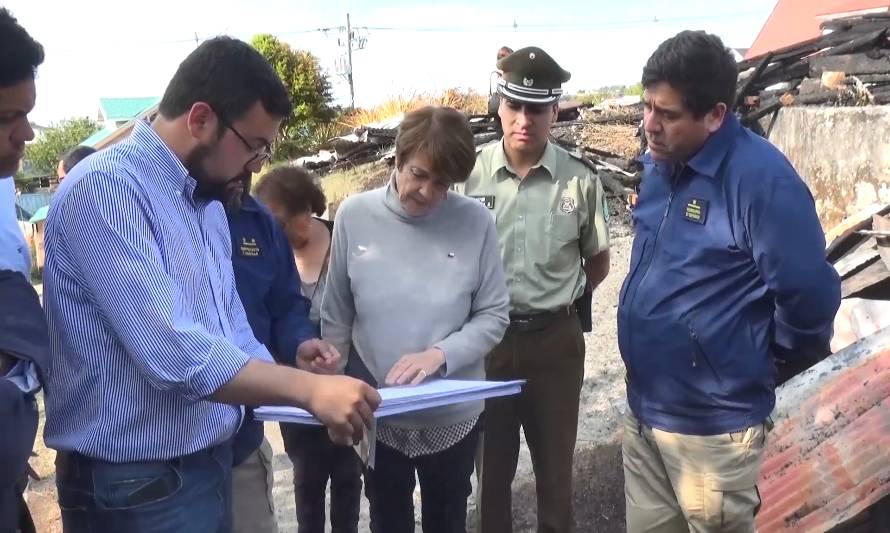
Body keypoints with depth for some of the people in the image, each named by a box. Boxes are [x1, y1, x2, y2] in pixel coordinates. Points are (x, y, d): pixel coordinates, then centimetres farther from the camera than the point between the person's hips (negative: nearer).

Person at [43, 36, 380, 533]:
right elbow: (172, 353, -29)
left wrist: (300, 387, -1)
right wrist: (307, 388, -25)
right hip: (136, 483, -8)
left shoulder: (208, 203, 10)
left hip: (211, 461, 9)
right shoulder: (104, 187, -20)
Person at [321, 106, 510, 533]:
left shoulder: (476, 222, -13)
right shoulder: (354, 215, -9)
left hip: (453, 415, 0)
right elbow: (336, 317, -1)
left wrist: (439, 355, -23)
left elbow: (493, 317, -8)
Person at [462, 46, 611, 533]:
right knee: (492, 462, 17)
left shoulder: (580, 180, -7)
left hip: (555, 339, 0)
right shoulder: (471, 173, -8)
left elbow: (598, 263, 7)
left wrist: (557, 301, 9)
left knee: (554, 464, 17)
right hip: (487, 334, 0)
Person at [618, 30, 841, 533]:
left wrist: (759, 357, -4)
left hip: (710, 424, -7)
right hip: (643, 408, 7)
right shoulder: (660, 163, 3)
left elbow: (810, 295, -22)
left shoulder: (761, 176, -22)